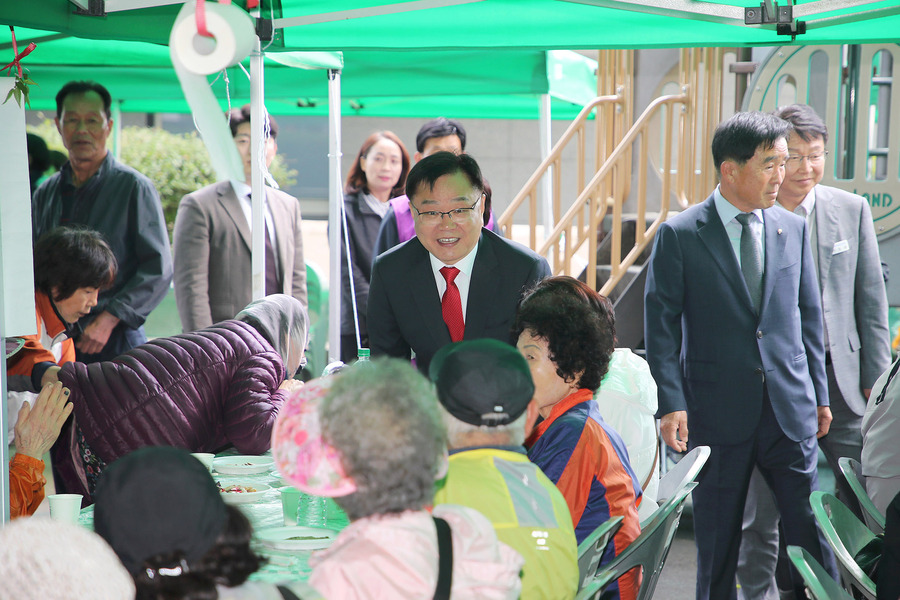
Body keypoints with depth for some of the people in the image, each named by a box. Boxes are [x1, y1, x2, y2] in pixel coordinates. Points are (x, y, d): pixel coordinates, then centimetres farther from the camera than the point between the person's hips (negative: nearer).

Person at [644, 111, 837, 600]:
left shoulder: (794, 229, 8)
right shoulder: (679, 235, -5)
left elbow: (809, 316, 13)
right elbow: (661, 325, -5)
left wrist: (819, 393, 12)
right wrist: (671, 403, -13)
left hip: (790, 411, 3)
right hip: (717, 412, -3)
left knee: (812, 528, 2)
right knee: (717, 539, 9)